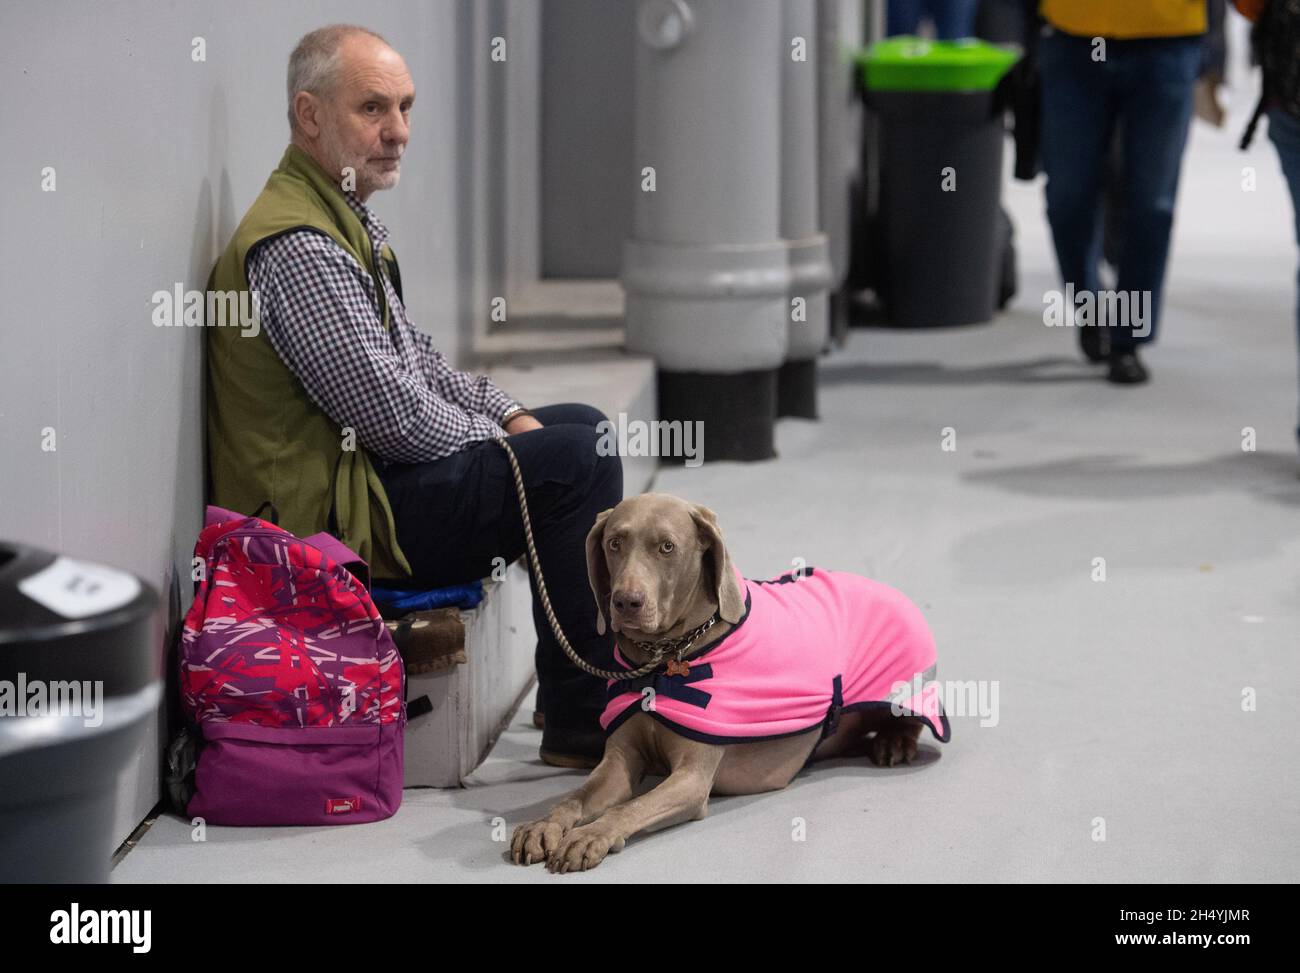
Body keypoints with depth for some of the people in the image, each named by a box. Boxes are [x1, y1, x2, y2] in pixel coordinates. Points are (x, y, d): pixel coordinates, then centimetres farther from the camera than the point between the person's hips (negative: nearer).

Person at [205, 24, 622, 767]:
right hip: (337, 517, -11)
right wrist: (498, 440, -7)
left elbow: (413, 354, 22)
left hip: (364, 473, 11)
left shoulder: (348, 219, 14)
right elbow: (392, 411, -24)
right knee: (575, 457, -18)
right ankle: (583, 721, -12)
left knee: (583, 426, 17)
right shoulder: (296, 245, -22)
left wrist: (509, 414, 8)